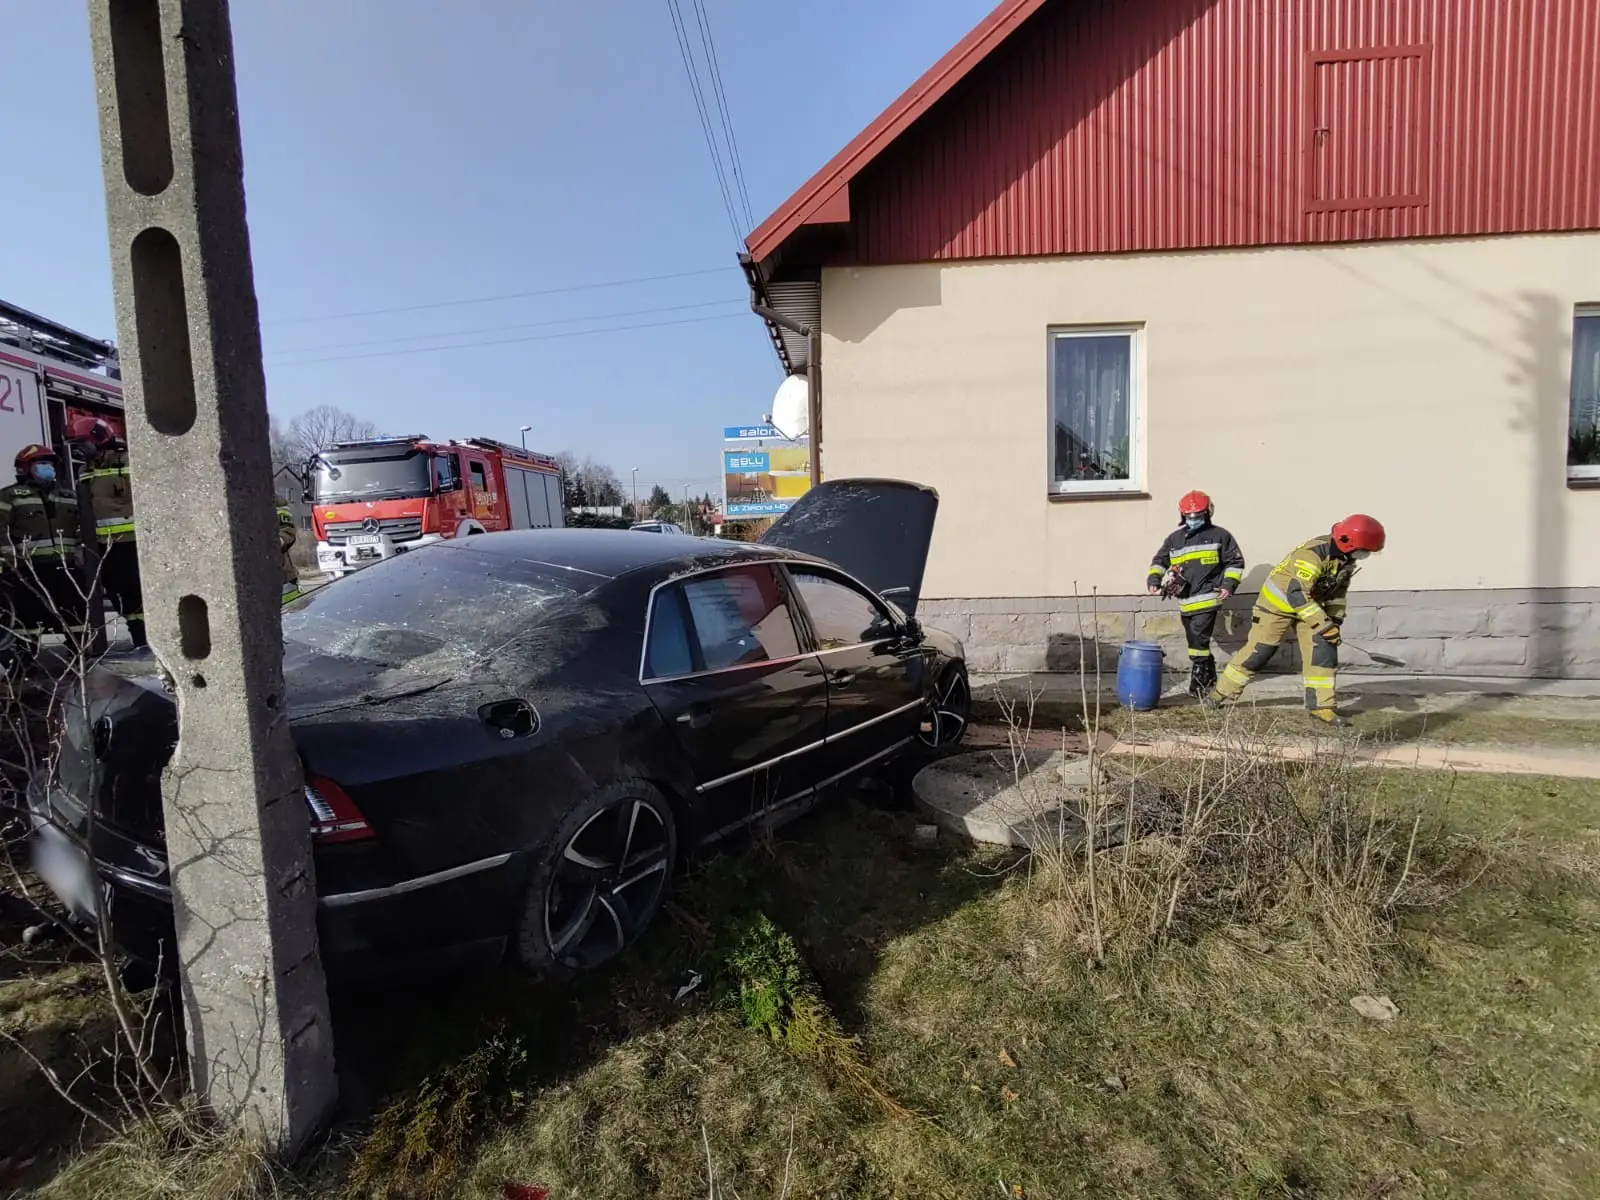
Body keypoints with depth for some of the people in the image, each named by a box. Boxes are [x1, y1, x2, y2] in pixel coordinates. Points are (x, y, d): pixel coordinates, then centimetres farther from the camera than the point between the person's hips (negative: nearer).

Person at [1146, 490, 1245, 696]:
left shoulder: (1219, 535, 3)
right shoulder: (1175, 539, 12)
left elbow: (1235, 562, 7)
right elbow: (1159, 561, 16)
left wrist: (1228, 585, -5)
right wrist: (1154, 580, 0)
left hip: (1207, 598, -5)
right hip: (1184, 600, 5)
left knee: (1199, 640, -14)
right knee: (1195, 641, 13)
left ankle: (1199, 683, -5)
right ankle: (1210, 678, 30)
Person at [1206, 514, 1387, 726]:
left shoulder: (1346, 557, -5)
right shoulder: (1312, 554, -33)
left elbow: (1338, 591, 10)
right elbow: (1297, 594, -36)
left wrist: (1335, 620, 4)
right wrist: (1322, 623, -35)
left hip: (1310, 604, 8)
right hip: (1278, 602, -8)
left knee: (1325, 650, -5)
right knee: (1258, 651, -2)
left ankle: (1321, 705, 2)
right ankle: (1221, 692, 12)